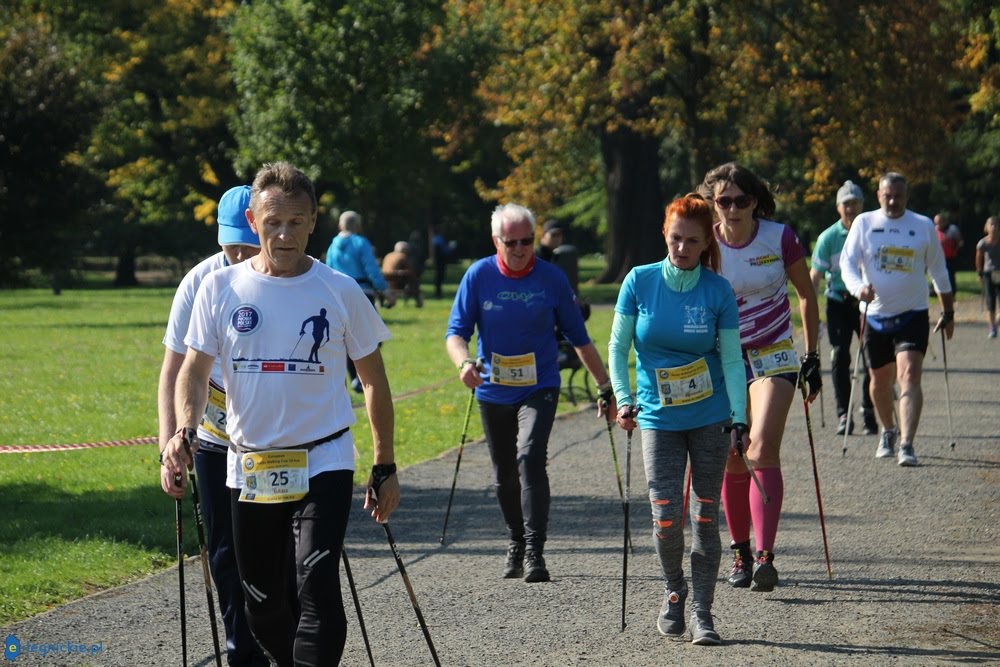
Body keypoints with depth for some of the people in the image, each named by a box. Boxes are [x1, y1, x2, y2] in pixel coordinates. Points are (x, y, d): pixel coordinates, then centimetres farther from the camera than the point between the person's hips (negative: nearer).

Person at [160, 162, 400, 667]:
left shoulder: (339, 292, -3)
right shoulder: (220, 288, 0)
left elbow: (373, 380, 5)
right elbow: (195, 369, 1)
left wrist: (384, 468, 5)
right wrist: (184, 431, -19)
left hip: (323, 462, -3)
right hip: (249, 468, 3)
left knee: (317, 586, -20)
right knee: (263, 599, 11)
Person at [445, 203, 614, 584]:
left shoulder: (551, 279, -4)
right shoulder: (479, 276, -3)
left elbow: (579, 337, 5)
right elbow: (456, 331, -4)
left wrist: (604, 385, 7)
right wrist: (464, 362, -26)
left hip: (539, 388, -2)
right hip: (493, 392, 2)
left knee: (530, 459, -23)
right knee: (504, 476, 12)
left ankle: (534, 552, -23)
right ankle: (517, 544, 33)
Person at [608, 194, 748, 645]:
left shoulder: (718, 290, -5)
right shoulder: (640, 281, -5)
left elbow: (732, 358, -2)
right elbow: (618, 347, 3)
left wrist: (740, 420, -8)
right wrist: (624, 400, -10)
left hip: (710, 418, 0)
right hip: (659, 418, 0)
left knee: (705, 515, 2)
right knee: (666, 515, -9)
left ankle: (702, 612, 11)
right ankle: (673, 591, 18)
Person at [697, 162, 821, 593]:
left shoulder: (780, 238, -10)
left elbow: (806, 295, 3)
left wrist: (812, 357, 2)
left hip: (773, 357, -2)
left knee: (762, 449, -18)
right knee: (732, 461, 3)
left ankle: (765, 557, -22)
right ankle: (740, 553, 20)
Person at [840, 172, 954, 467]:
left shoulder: (923, 226, 5)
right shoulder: (863, 223, 4)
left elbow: (938, 271, 13)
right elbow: (848, 262, -2)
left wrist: (948, 312, 14)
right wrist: (859, 288, -23)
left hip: (913, 314, -1)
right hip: (876, 315, 2)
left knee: (910, 376, -16)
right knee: (880, 381, 11)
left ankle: (907, 445, -21)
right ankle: (888, 432, 37)